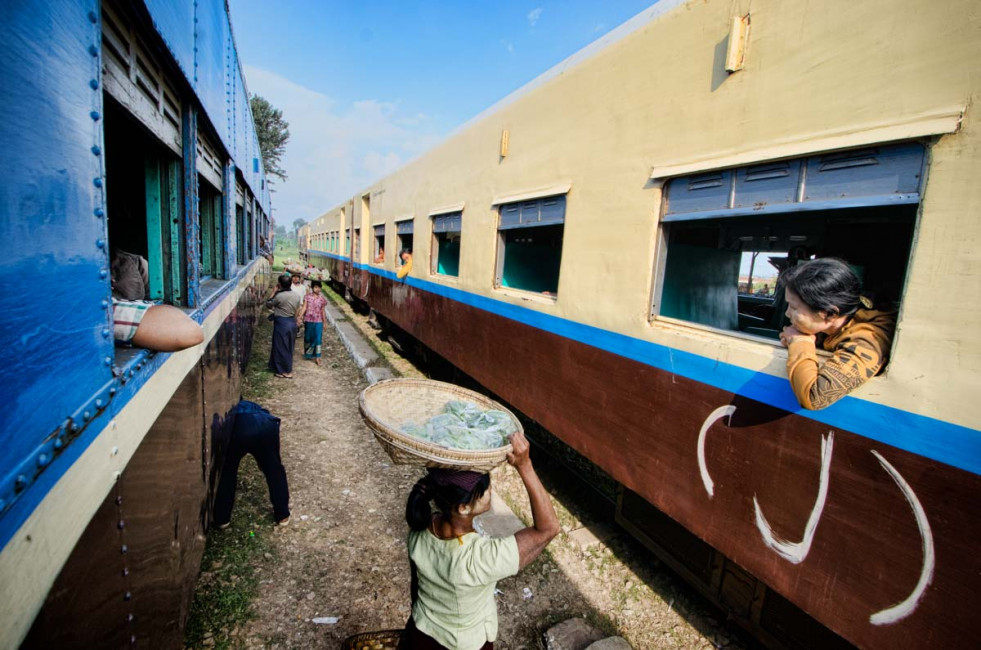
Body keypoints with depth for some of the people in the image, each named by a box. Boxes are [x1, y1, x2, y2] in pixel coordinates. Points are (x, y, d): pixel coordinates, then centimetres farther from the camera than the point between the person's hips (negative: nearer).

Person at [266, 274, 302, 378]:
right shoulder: (297, 295, 0)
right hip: (292, 322, 7)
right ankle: (288, 369, 26)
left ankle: (286, 372, 12)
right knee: (289, 347, 17)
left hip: (282, 323, -7)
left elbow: (268, 304, -2)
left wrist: (274, 292, 4)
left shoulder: (279, 296, -19)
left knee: (281, 348, 6)